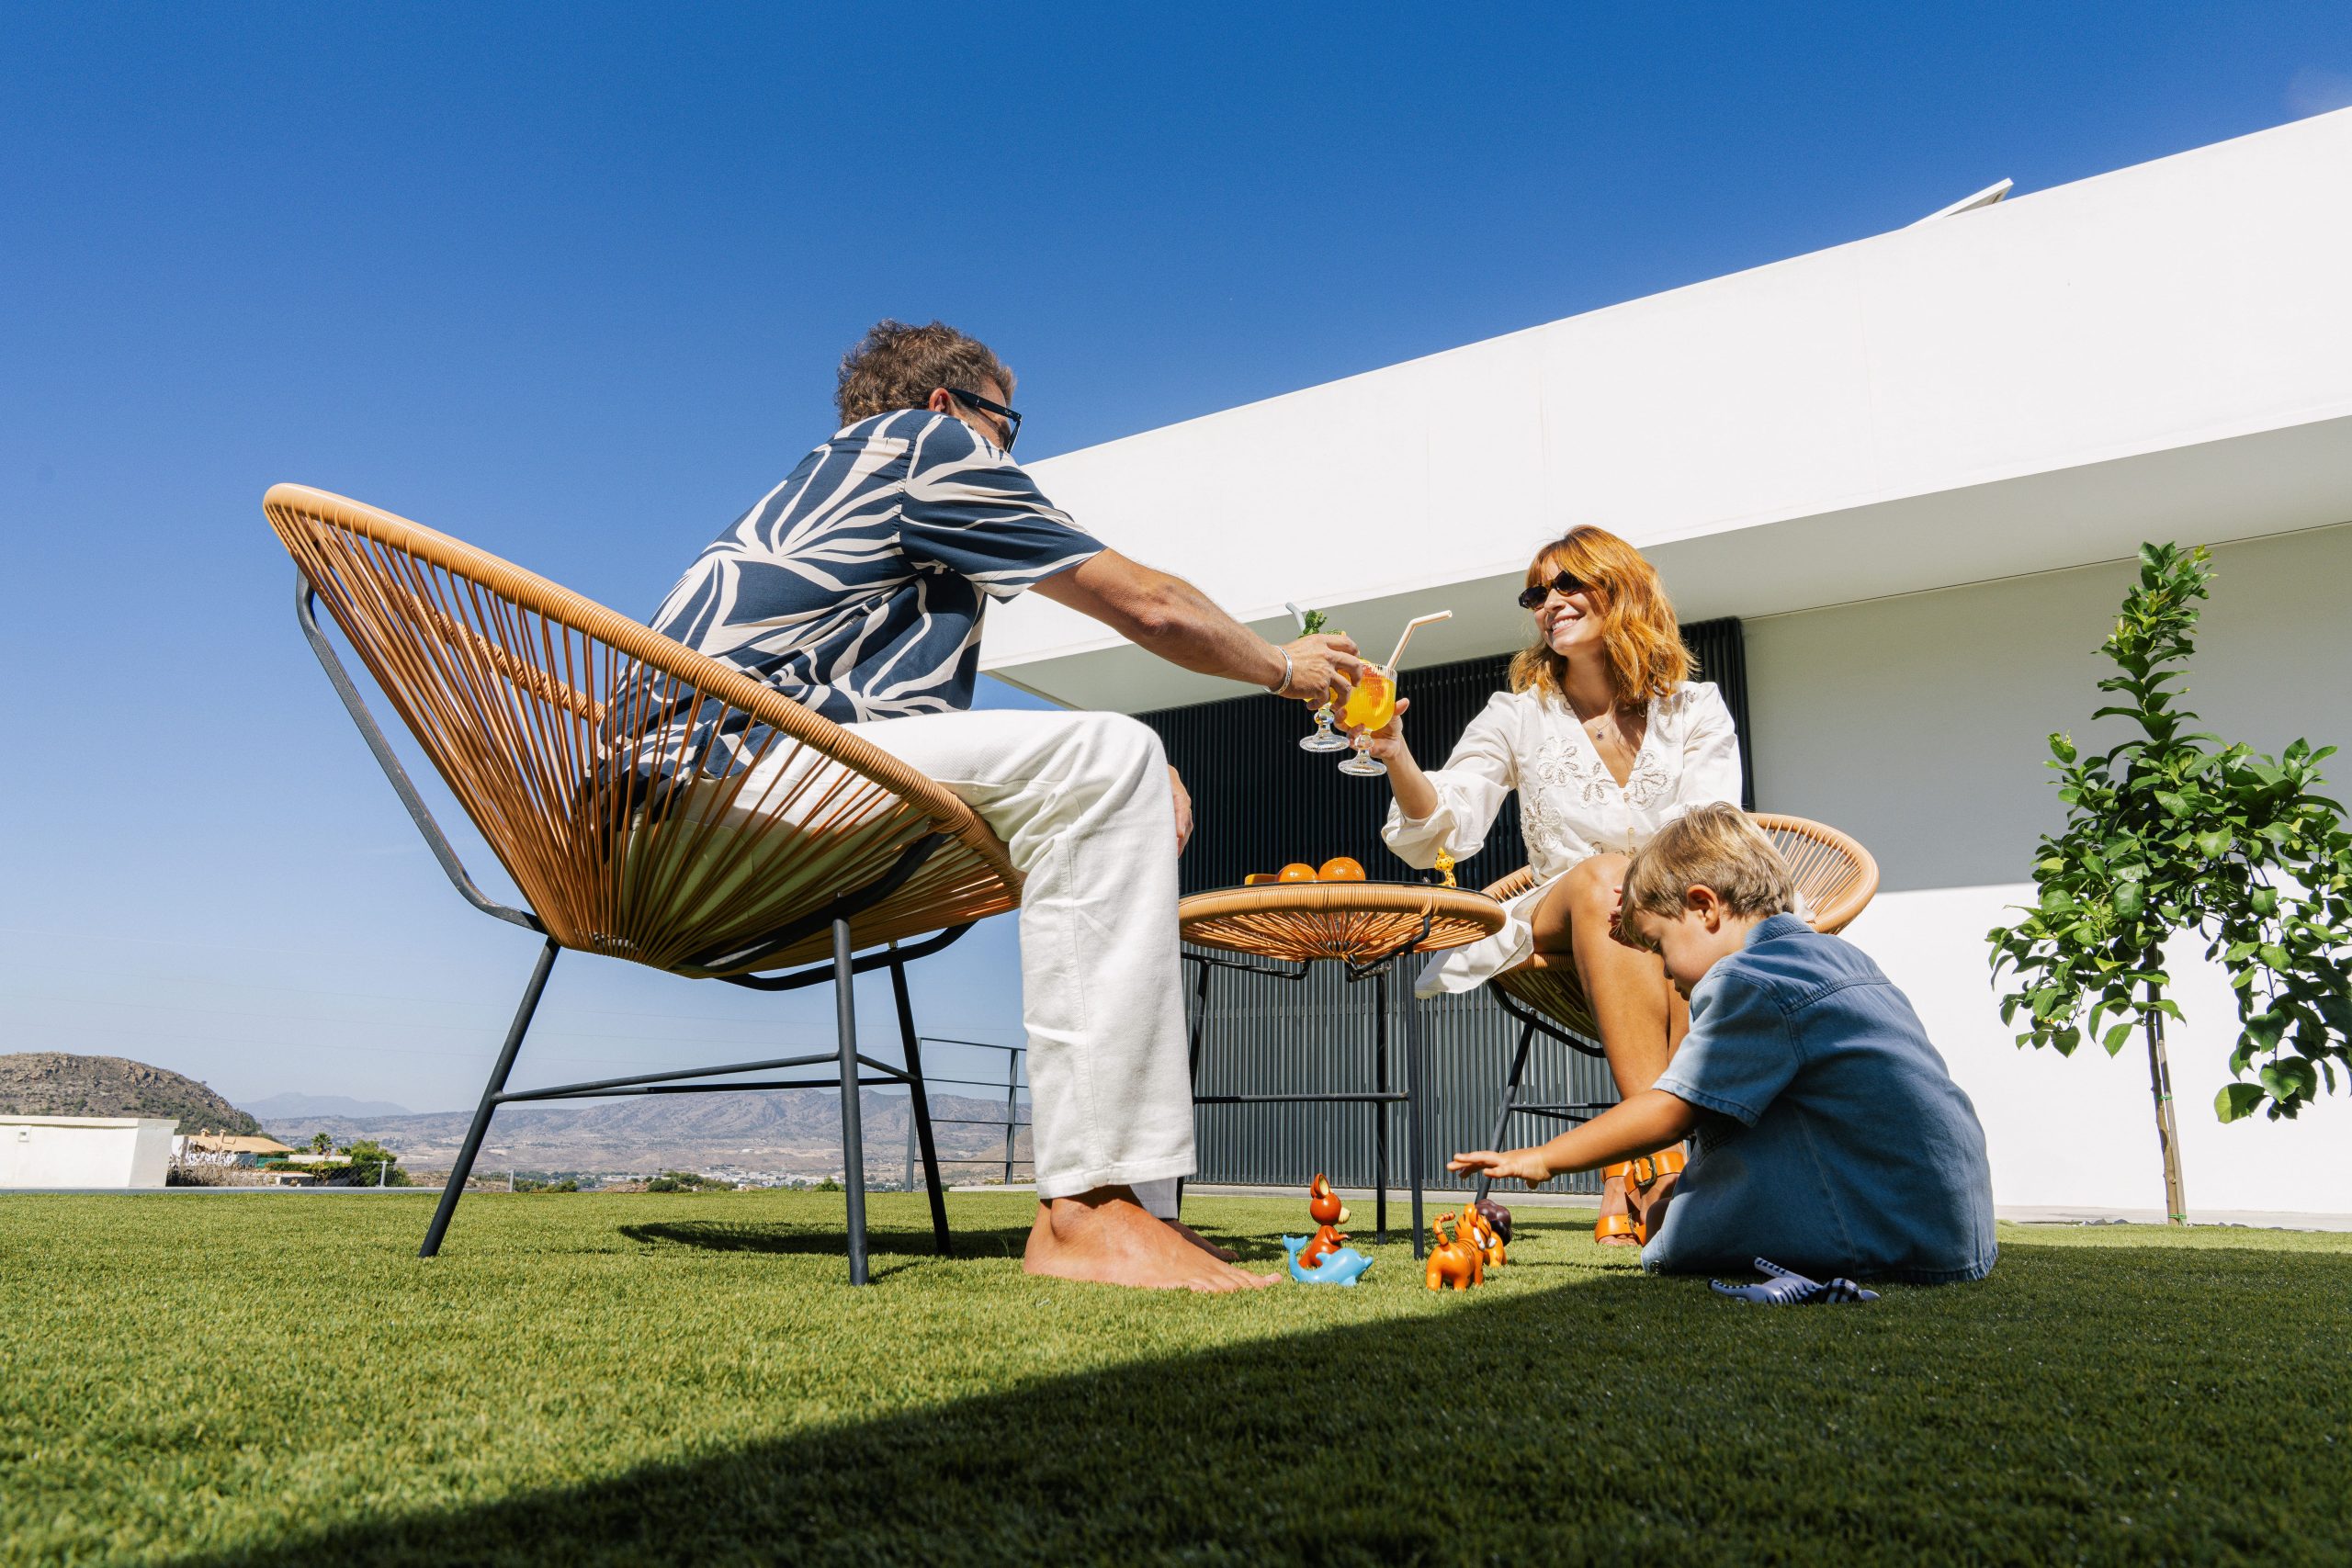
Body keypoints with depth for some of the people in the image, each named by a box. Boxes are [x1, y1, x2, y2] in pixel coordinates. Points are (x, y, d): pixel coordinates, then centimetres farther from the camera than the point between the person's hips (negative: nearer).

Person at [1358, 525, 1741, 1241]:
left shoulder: (1695, 710, 9)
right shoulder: (1519, 714, 8)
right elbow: (1444, 834, -5)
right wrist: (1396, 756, -24)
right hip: (1564, 936, 0)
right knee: (1602, 872, -34)